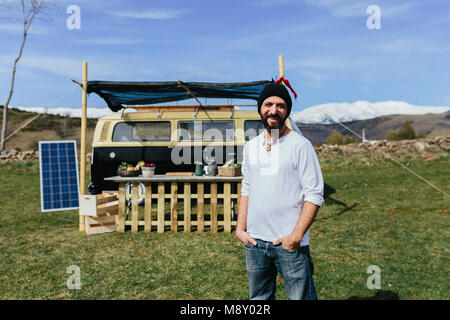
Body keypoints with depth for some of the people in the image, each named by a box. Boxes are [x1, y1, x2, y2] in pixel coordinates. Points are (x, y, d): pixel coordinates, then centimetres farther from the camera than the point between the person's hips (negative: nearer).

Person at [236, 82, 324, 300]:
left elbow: (314, 196, -10)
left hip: (289, 242, -5)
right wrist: (240, 228, 7)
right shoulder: (251, 146, 9)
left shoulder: (300, 145, -7)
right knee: (259, 298, 18)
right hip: (254, 241, 5)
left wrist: (297, 235, -17)